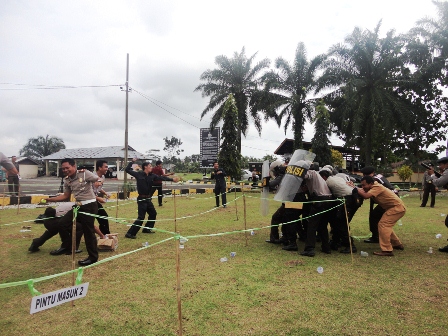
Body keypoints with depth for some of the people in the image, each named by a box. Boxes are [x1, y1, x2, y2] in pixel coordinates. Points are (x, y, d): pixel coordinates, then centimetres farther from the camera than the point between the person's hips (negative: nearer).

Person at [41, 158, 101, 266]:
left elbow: (99, 181, -3)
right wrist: (50, 199, 8)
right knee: (63, 223, 4)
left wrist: (97, 183, -25)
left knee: (88, 231, -3)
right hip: (78, 206, 7)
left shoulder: (85, 173, -12)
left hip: (89, 206, -7)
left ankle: (93, 257, 10)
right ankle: (66, 246, 26)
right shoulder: (66, 180, 8)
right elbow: (66, 196, 15)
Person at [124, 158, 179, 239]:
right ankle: (130, 233, -5)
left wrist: (172, 179, -2)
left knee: (153, 214, 20)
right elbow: (128, 170, -6)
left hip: (148, 199, 8)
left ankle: (147, 229, 36)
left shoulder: (152, 176, 5)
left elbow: (161, 178, 3)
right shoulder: (138, 174, -9)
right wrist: (132, 162, -5)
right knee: (141, 217, -12)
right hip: (141, 199, -8)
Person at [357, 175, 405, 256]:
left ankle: (387, 250, -17)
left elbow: (366, 196, -36)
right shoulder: (374, 187, 6)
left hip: (397, 207, -10)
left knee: (383, 224, -16)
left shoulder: (377, 187, -22)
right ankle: (397, 244, 34)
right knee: (386, 225, 18)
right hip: (397, 207, 10)